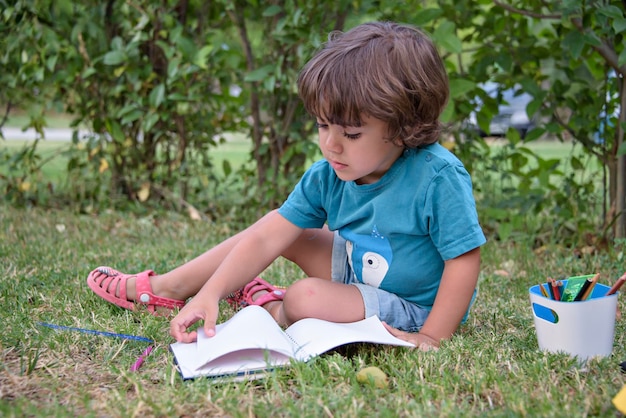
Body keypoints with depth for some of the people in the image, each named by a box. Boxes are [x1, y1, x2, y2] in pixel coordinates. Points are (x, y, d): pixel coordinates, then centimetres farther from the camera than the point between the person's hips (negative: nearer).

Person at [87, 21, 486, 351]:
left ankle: (268, 306, 8)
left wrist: (431, 337, -28)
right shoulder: (327, 176, -10)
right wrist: (209, 295, -24)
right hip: (356, 272, 7)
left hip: (409, 309, -6)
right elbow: (264, 240, -14)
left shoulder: (438, 178, -28)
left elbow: (465, 259, -24)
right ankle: (164, 288, 12)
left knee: (305, 297, -29)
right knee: (281, 228, 1)